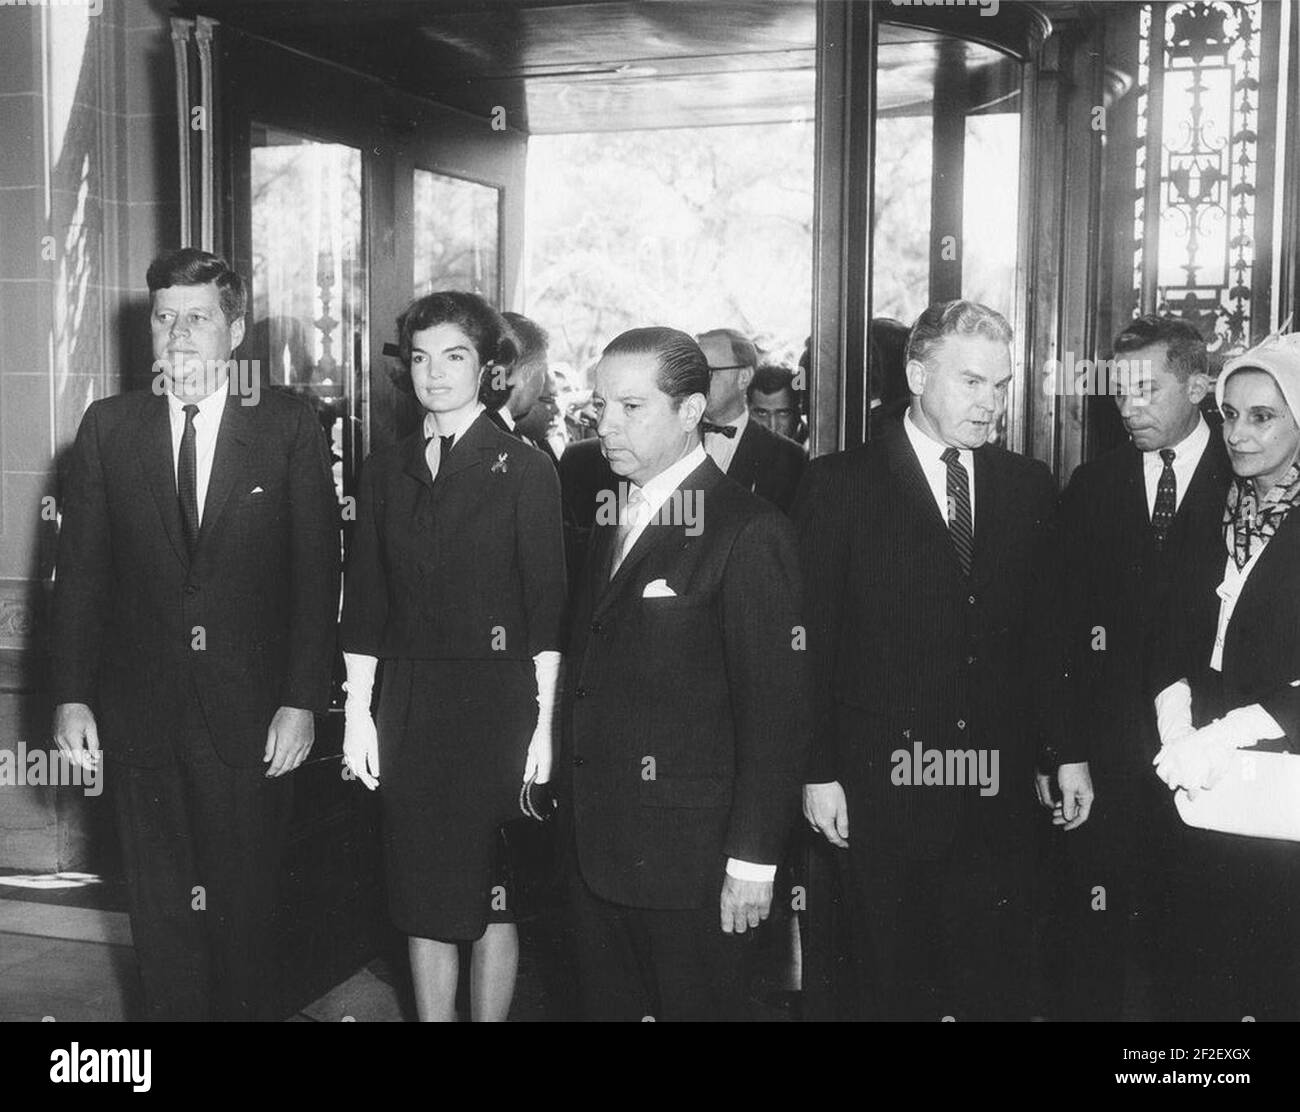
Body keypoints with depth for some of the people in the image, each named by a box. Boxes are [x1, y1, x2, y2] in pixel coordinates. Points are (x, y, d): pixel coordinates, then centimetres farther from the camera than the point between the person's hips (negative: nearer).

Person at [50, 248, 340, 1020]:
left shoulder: (289, 426, -1)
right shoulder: (109, 427, 5)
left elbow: (318, 571, -3)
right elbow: (80, 571, 6)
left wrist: (302, 699, -9)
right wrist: (72, 694, 0)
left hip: (253, 718, -2)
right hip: (142, 716, 2)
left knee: (245, 909, 8)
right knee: (162, 913, 12)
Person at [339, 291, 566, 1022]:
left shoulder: (525, 469, -3)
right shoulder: (387, 469, 9)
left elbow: (546, 607, -6)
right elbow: (365, 600, 8)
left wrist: (543, 722, -10)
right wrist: (359, 712, 2)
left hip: (497, 698, -4)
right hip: (409, 701, 4)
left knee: (491, 892, 4)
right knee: (422, 892, 10)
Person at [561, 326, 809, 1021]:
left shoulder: (748, 533, -14)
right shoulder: (605, 517, 11)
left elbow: (774, 710, -15)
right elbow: (591, 671, 11)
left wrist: (752, 860, -15)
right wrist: (571, 794, 6)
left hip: (687, 856, -7)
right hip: (593, 845, 7)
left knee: (694, 1003, 8)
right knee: (605, 1002, 16)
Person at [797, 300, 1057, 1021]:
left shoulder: (1028, 486, 9)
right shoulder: (841, 483, -2)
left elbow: (1047, 635, 11)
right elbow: (813, 641, -4)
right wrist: (819, 772, -7)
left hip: (999, 789, 3)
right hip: (884, 784, -3)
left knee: (997, 984, 7)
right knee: (893, 986, 8)